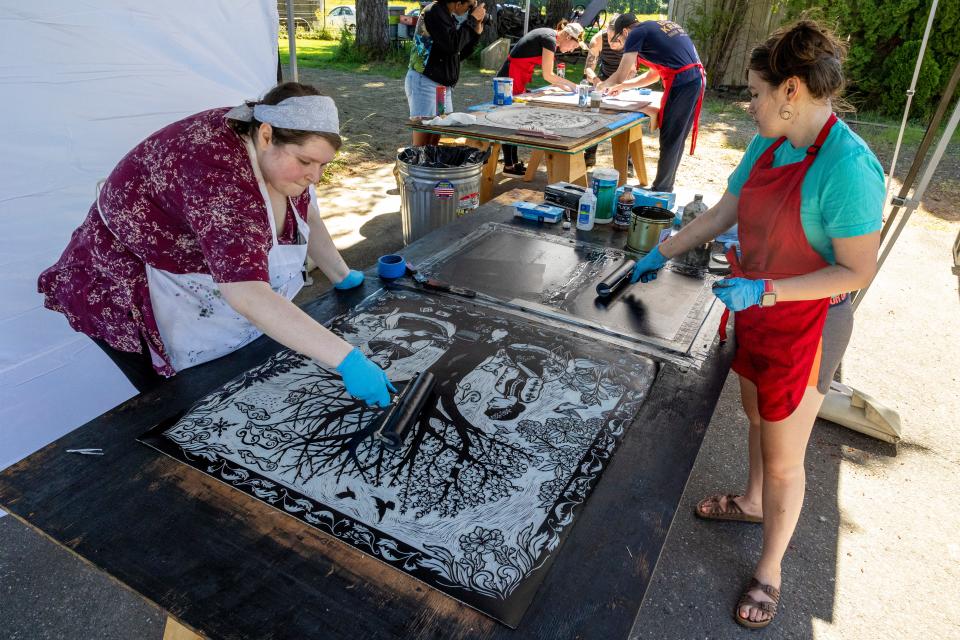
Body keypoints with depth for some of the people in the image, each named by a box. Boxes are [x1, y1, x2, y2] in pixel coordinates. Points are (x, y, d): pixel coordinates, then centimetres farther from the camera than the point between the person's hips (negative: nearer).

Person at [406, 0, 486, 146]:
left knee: (434, 141, 5)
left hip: (443, 85, 9)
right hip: (424, 83, -9)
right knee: (421, 146, -11)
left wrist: (476, 33, 8)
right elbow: (453, 45, -21)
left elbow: (459, 54, 19)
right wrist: (472, 19, -12)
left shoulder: (450, 16, 16)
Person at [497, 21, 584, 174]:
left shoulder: (548, 36, 14)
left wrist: (565, 87, 10)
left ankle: (514, 162, 18)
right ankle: (508, 166, 2)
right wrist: (571, 85, -3)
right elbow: (548, 76, -14)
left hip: (516, 81, 10)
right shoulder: (550, 39, -15)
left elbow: (547, 74, 15)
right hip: (510, 80, -10)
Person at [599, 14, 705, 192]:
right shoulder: (658, 27, 24)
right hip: (696, 79, 9)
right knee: (677, 138, 15)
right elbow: (654, 74, 28)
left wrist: (601, 85, 14)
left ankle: (660, 190, 8)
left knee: (669, 139, 0)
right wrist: (622, 86, 30)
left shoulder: (636, 33, -2)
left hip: (681, 84, -8)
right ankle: (666, 187, 25)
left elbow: (620, 76, -5)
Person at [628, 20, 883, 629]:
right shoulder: (768, 145, 0)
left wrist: (762, 291, -27)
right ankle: (753, 501, 53)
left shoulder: (849, 166, -25)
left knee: (783, 457, 8)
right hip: (756, 312, 7)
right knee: (757, 414, 26)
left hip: (804, 325, -7)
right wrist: (662, 255, 13)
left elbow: (857, 271, -21)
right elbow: (721, 214, 10)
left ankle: (769, 570, 31)